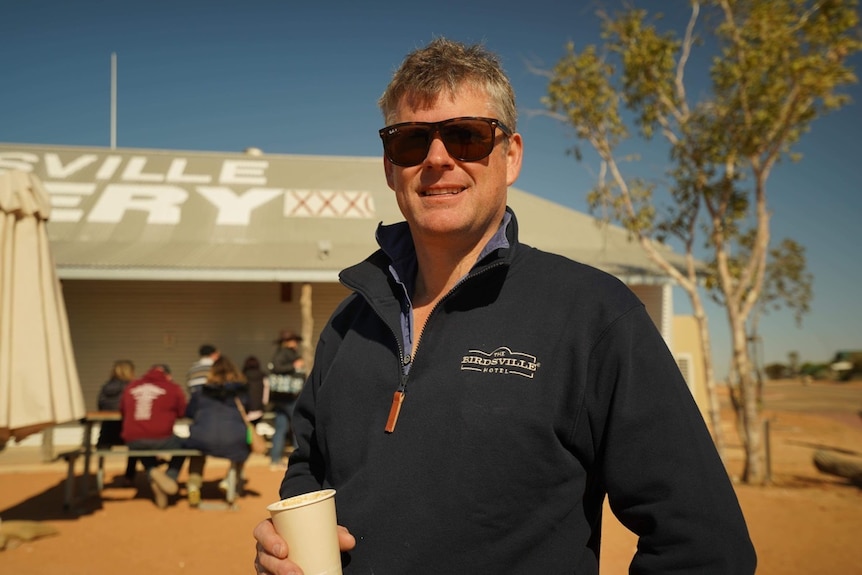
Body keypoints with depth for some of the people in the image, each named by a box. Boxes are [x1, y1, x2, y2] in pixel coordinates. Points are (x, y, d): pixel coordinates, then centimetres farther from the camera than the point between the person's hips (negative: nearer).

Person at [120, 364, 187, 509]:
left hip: (132, 441, 3)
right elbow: (182, 412, 18)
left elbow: (122, 411, 26)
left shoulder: (131, 387, 15)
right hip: (161, 439, -3)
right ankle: (171, 477, 6)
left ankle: (153, 473, 11)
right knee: (182, 445, 29)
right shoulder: (173, 388, 6)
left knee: (144, 450, 39)